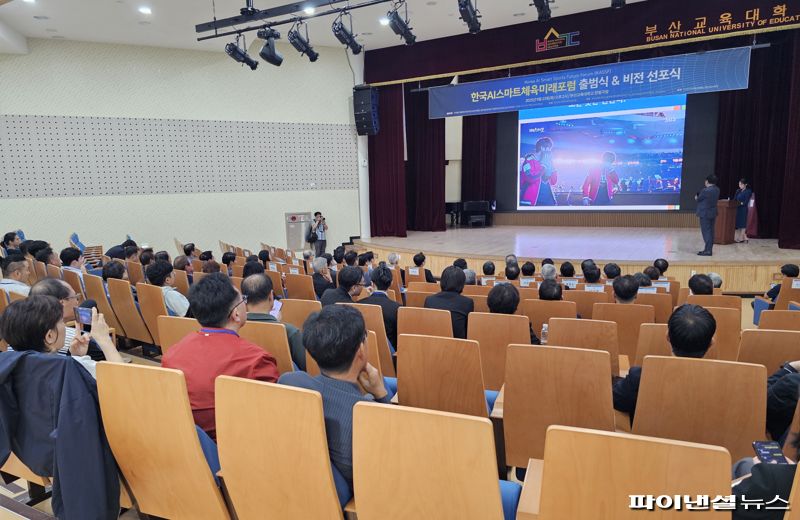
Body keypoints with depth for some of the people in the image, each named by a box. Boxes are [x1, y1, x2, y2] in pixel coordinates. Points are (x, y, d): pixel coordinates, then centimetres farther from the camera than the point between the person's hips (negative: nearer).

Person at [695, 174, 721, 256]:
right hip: (713, 213, 8)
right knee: (711, 231, 12)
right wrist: (699, 198, 8)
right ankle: (709, 249, 19)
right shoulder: (717, 190, 5)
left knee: (706, 231, -5)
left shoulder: (705, 190, -20)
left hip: (705, 214, -8)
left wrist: (697, 197, 14)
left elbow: (698, 199, -8)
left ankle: (708, 250, -4)